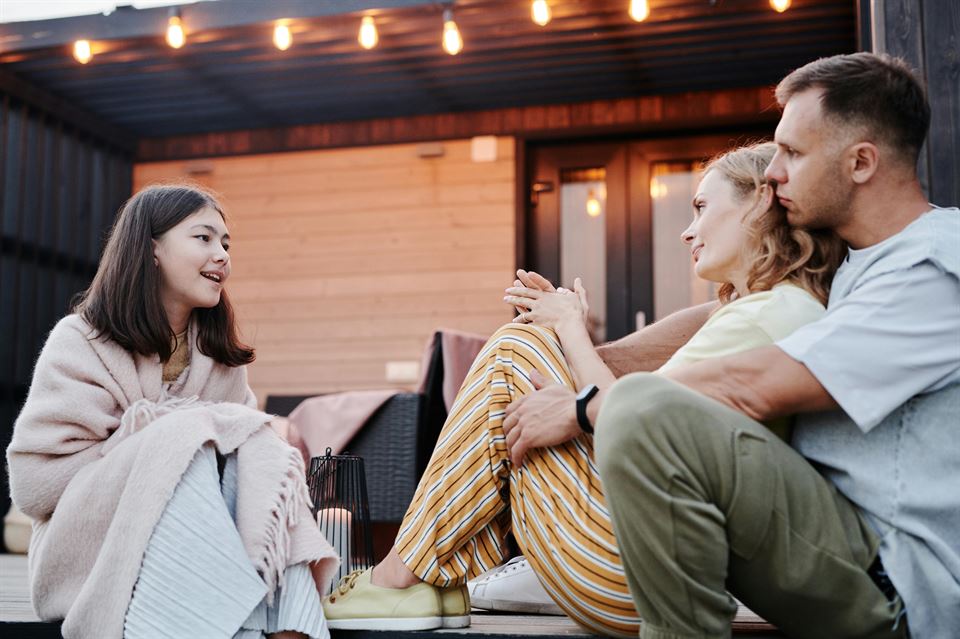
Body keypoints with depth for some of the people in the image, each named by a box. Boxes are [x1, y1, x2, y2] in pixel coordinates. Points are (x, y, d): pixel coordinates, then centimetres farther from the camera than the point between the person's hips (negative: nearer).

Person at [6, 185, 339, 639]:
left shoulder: (222, 355, 13)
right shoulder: (80, 345, -3)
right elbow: (34, 482, -11)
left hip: (200, 549, 4)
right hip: (94, 546, -4)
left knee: (256, 448, -23)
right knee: (187, 438, -28)